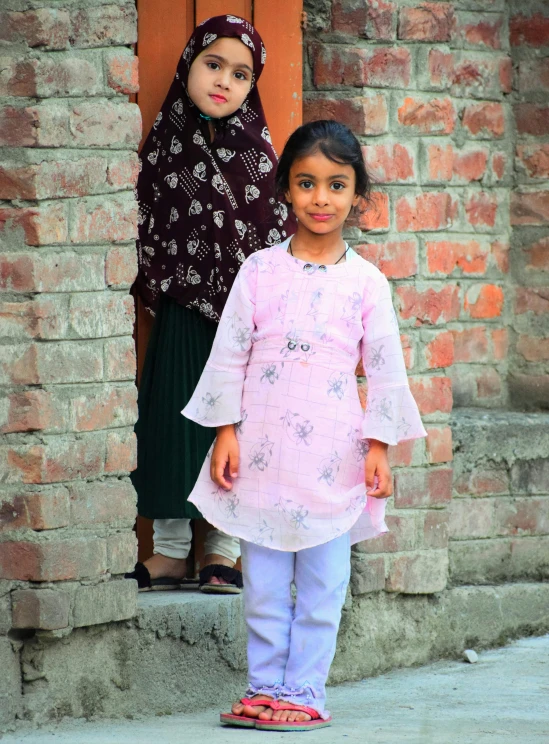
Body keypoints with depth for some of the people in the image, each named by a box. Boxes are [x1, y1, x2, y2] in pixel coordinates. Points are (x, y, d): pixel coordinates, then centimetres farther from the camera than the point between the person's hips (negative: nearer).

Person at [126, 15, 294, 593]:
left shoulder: (255, 148, -2)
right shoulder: (165, 142, 2)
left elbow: (276, 231, -3)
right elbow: (147, 224, 6)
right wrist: (153, 287, -1)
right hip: (181, 312, 2)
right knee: (174, 421, 4)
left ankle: (224, 551, 11)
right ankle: (170, 552, 12)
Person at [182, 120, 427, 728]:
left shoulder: (366, 282, 2)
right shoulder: (259, 271, 3)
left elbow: (386, 369, 4)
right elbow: (229, 353, 4)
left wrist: (379, 445, -1)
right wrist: (226, 432, -1)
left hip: (333, 456, -1)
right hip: (262, 450, 1)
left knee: (323, 584, 2)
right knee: (263, 582, 5)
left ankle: (303, 691, 8)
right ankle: (265, 688, 14)